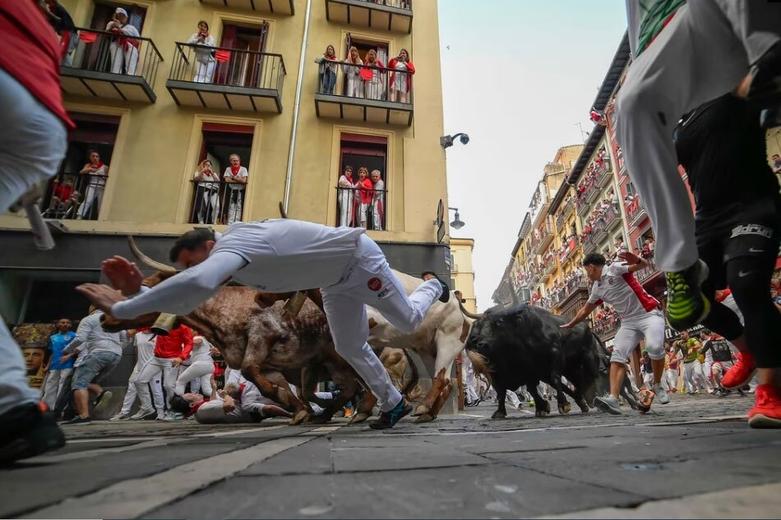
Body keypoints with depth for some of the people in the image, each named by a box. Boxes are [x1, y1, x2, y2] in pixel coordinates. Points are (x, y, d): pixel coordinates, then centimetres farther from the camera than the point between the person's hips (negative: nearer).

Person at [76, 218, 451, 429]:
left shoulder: (231, 244, -33)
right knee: (351, 348, 10)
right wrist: (137, 291, -21)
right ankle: (393, 404, 25)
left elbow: (197, 284, -55)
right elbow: (184, 301, -4)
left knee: (409, 320, 6)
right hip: (337, 279, 9)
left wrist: (121, 308, -45)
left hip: (358, 259, -8)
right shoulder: (228, 258, -4)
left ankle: (432, 285, 38)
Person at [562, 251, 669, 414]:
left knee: (654, 346, -31)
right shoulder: (597, 289, 14)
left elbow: (644, 264, -18)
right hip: (628, 322, 6)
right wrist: (570, 325, 35)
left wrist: (638, 260, -42)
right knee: (617, 356, -13)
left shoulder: (615, 269, -7)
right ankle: (613, 399, -23)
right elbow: (585, 310, 27)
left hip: (649, 314, -6)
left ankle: (658, 386, -5)